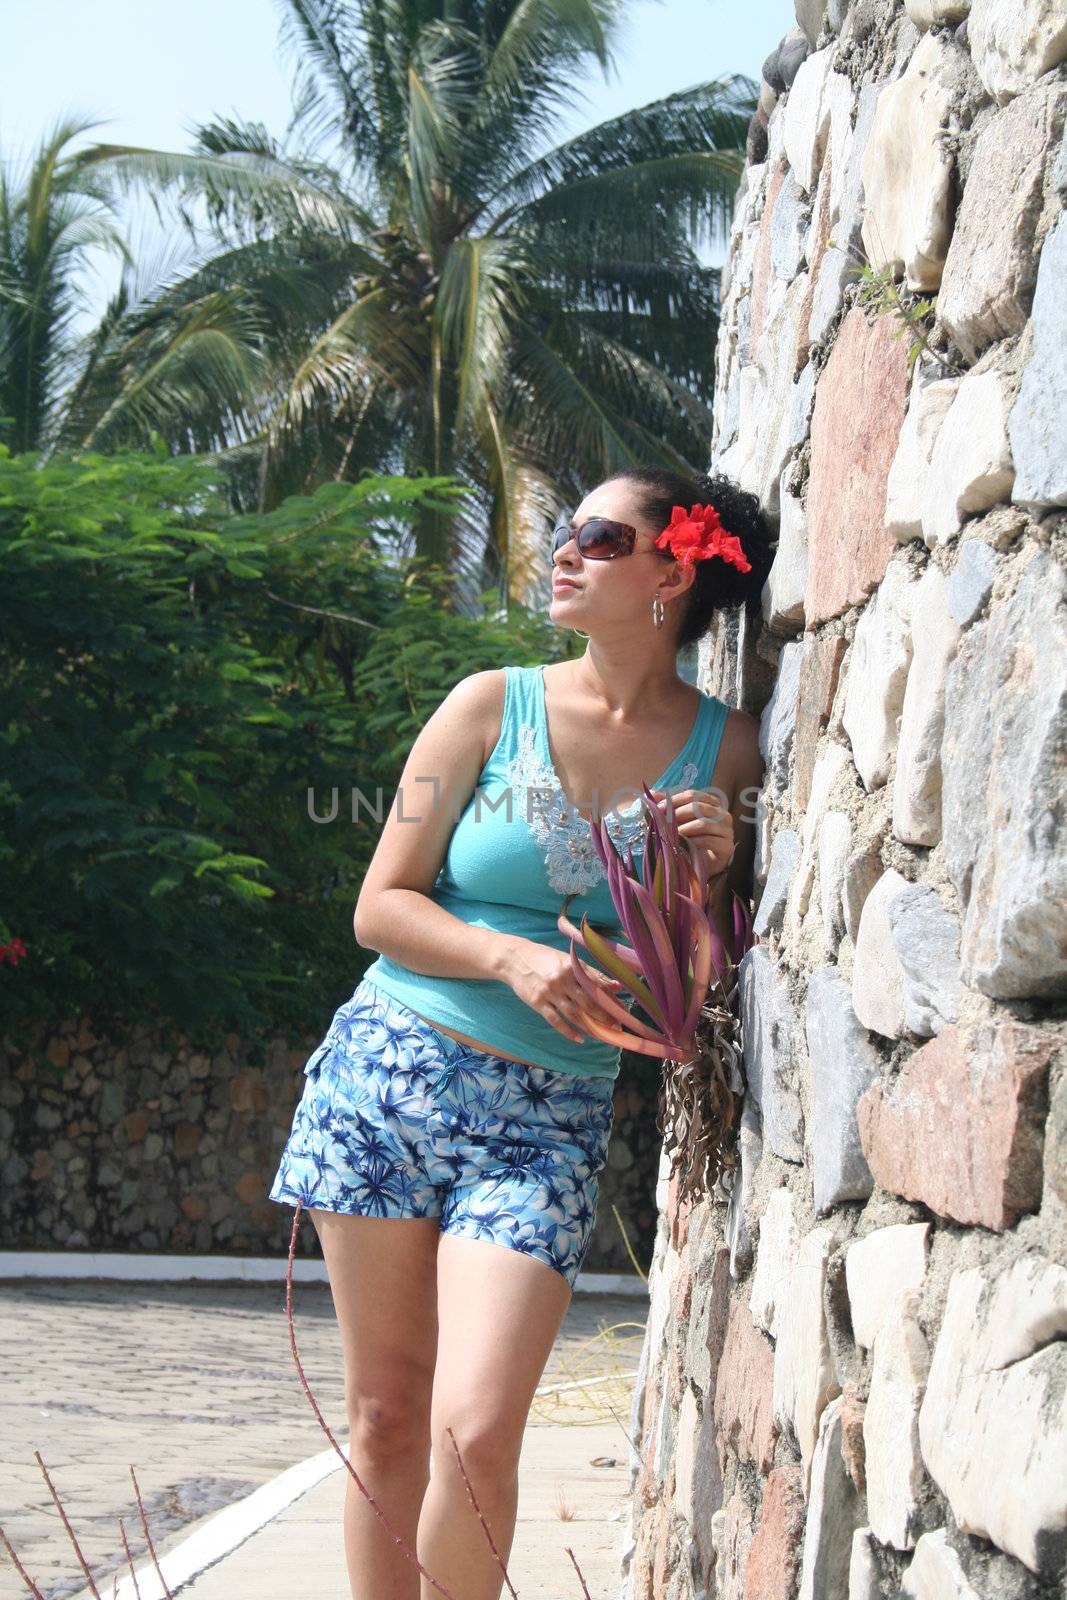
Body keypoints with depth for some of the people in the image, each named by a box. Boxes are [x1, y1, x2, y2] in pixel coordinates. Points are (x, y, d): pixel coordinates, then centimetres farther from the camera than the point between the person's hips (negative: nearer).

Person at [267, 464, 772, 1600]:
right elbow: (381, 907, 1)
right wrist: (513, 960, -15)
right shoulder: (492, 706, 1)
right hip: (387, 1072, 1)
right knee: (384, 1420, 5)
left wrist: (716, 877, -11)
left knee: (474, 1431, -15)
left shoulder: (724, 749, 2)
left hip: (545, 1119, -1)